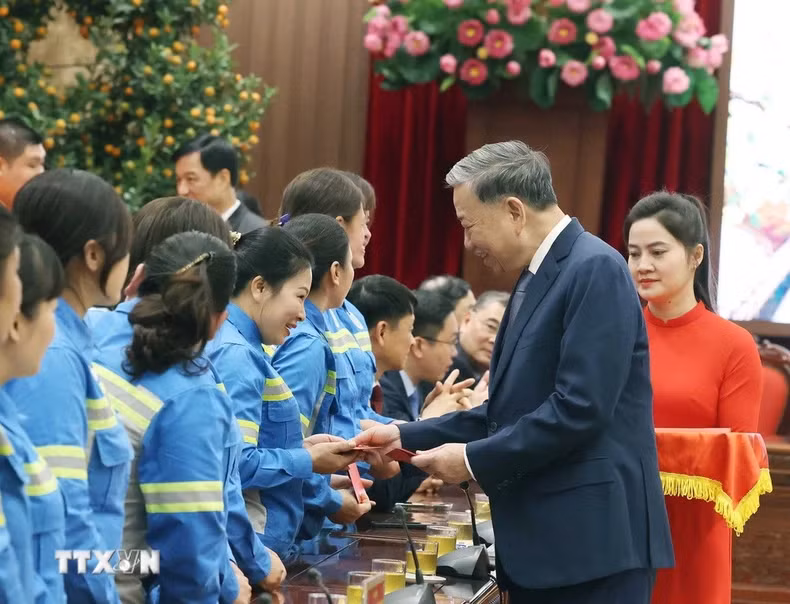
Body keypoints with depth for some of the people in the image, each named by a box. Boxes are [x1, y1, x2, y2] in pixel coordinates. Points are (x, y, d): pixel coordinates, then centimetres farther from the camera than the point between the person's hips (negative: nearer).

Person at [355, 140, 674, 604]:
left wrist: (475, 460, -13)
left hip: (593, 541, -9)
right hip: (541, 545, 9)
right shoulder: (538, 278, 17)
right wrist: (407, 437, 13)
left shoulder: (596, 270, -13)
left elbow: (579, 409, -20)